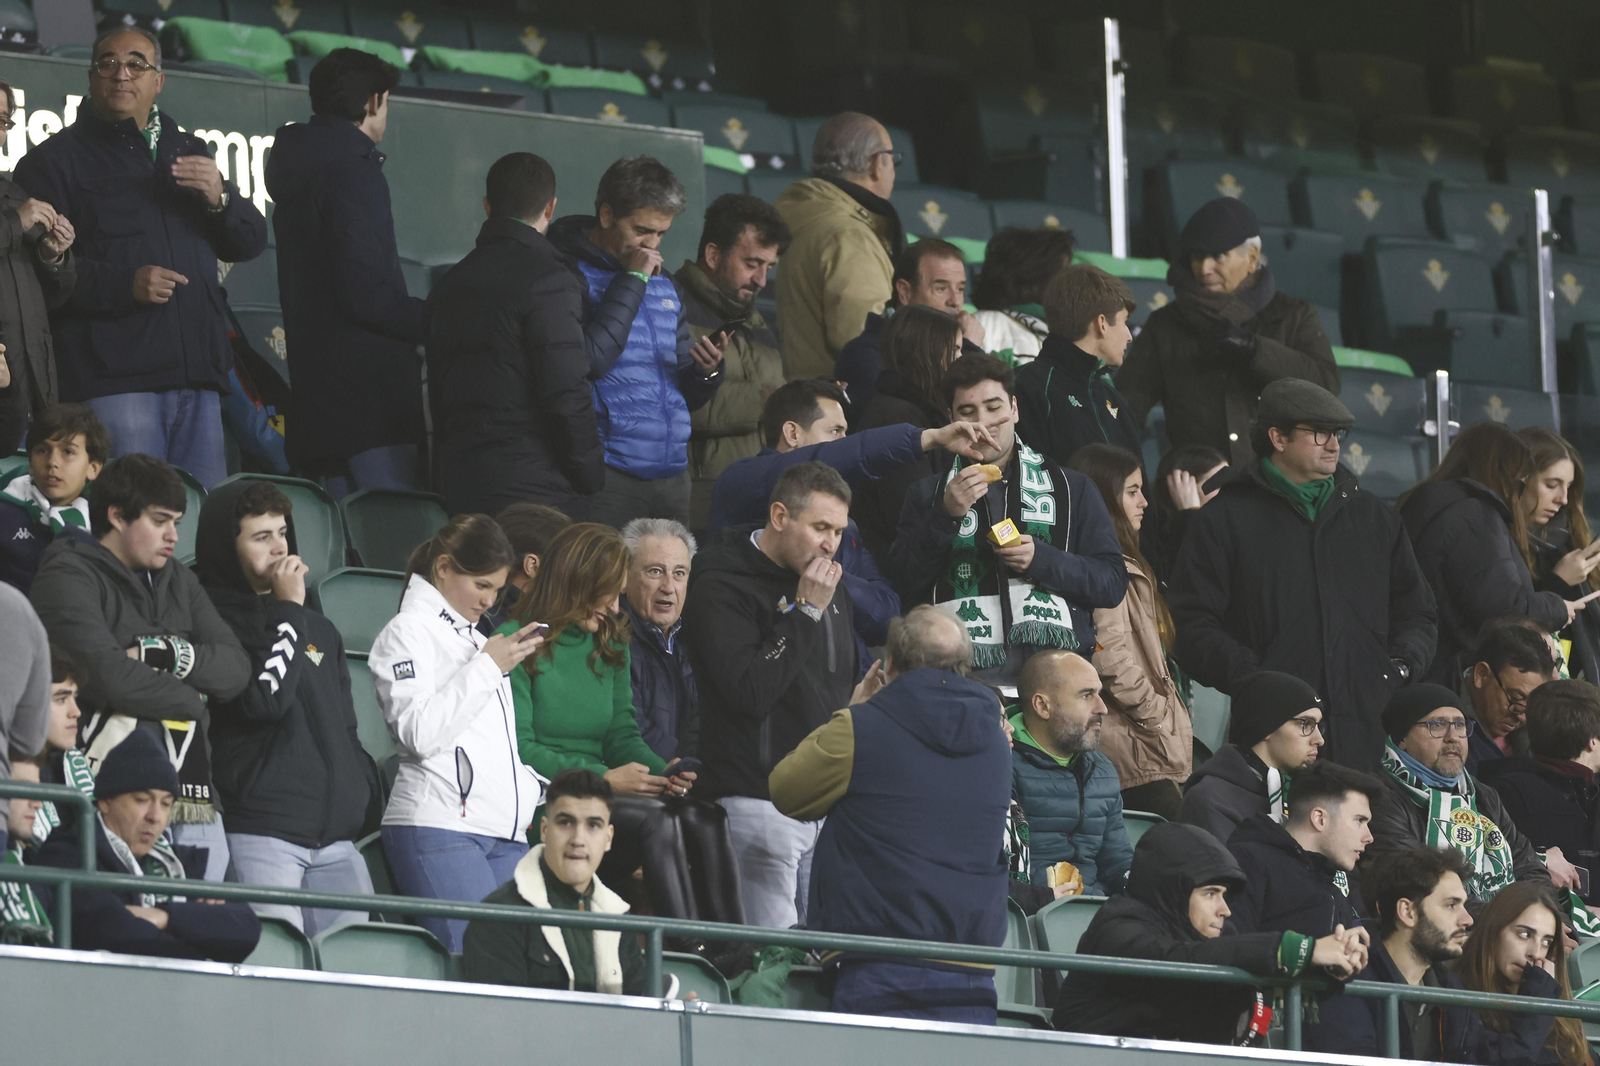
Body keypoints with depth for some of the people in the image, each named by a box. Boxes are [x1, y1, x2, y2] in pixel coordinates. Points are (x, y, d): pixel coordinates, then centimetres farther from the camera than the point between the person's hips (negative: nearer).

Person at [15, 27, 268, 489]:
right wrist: (125, 285, -19)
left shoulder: (190, 153, 23)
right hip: (113, 377, -5)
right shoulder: (55, 160, 4)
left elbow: (250, 242, 18)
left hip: (197, 377, 5)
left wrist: (220, 198, -4)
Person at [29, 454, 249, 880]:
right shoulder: (70, 577, 0)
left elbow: (236, 669, 11)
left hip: (191, 790, 7)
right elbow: (110, 677, -14)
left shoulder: (177, 581, 22)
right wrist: (191, 700, 0)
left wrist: (162, 653, -6)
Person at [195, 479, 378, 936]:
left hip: (335, 838, 7)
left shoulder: (319, 629, 23)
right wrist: (289, 611, -6)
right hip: (260, 830, -7)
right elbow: (264, 699, -15)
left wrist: (365, 791, 13)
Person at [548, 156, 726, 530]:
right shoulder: (572, 276, -4)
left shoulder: (663, 285, 19)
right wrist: (631, 280, -13)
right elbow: (590, 359, -20)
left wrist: (707, 371, -2)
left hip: (670, 476, 7)